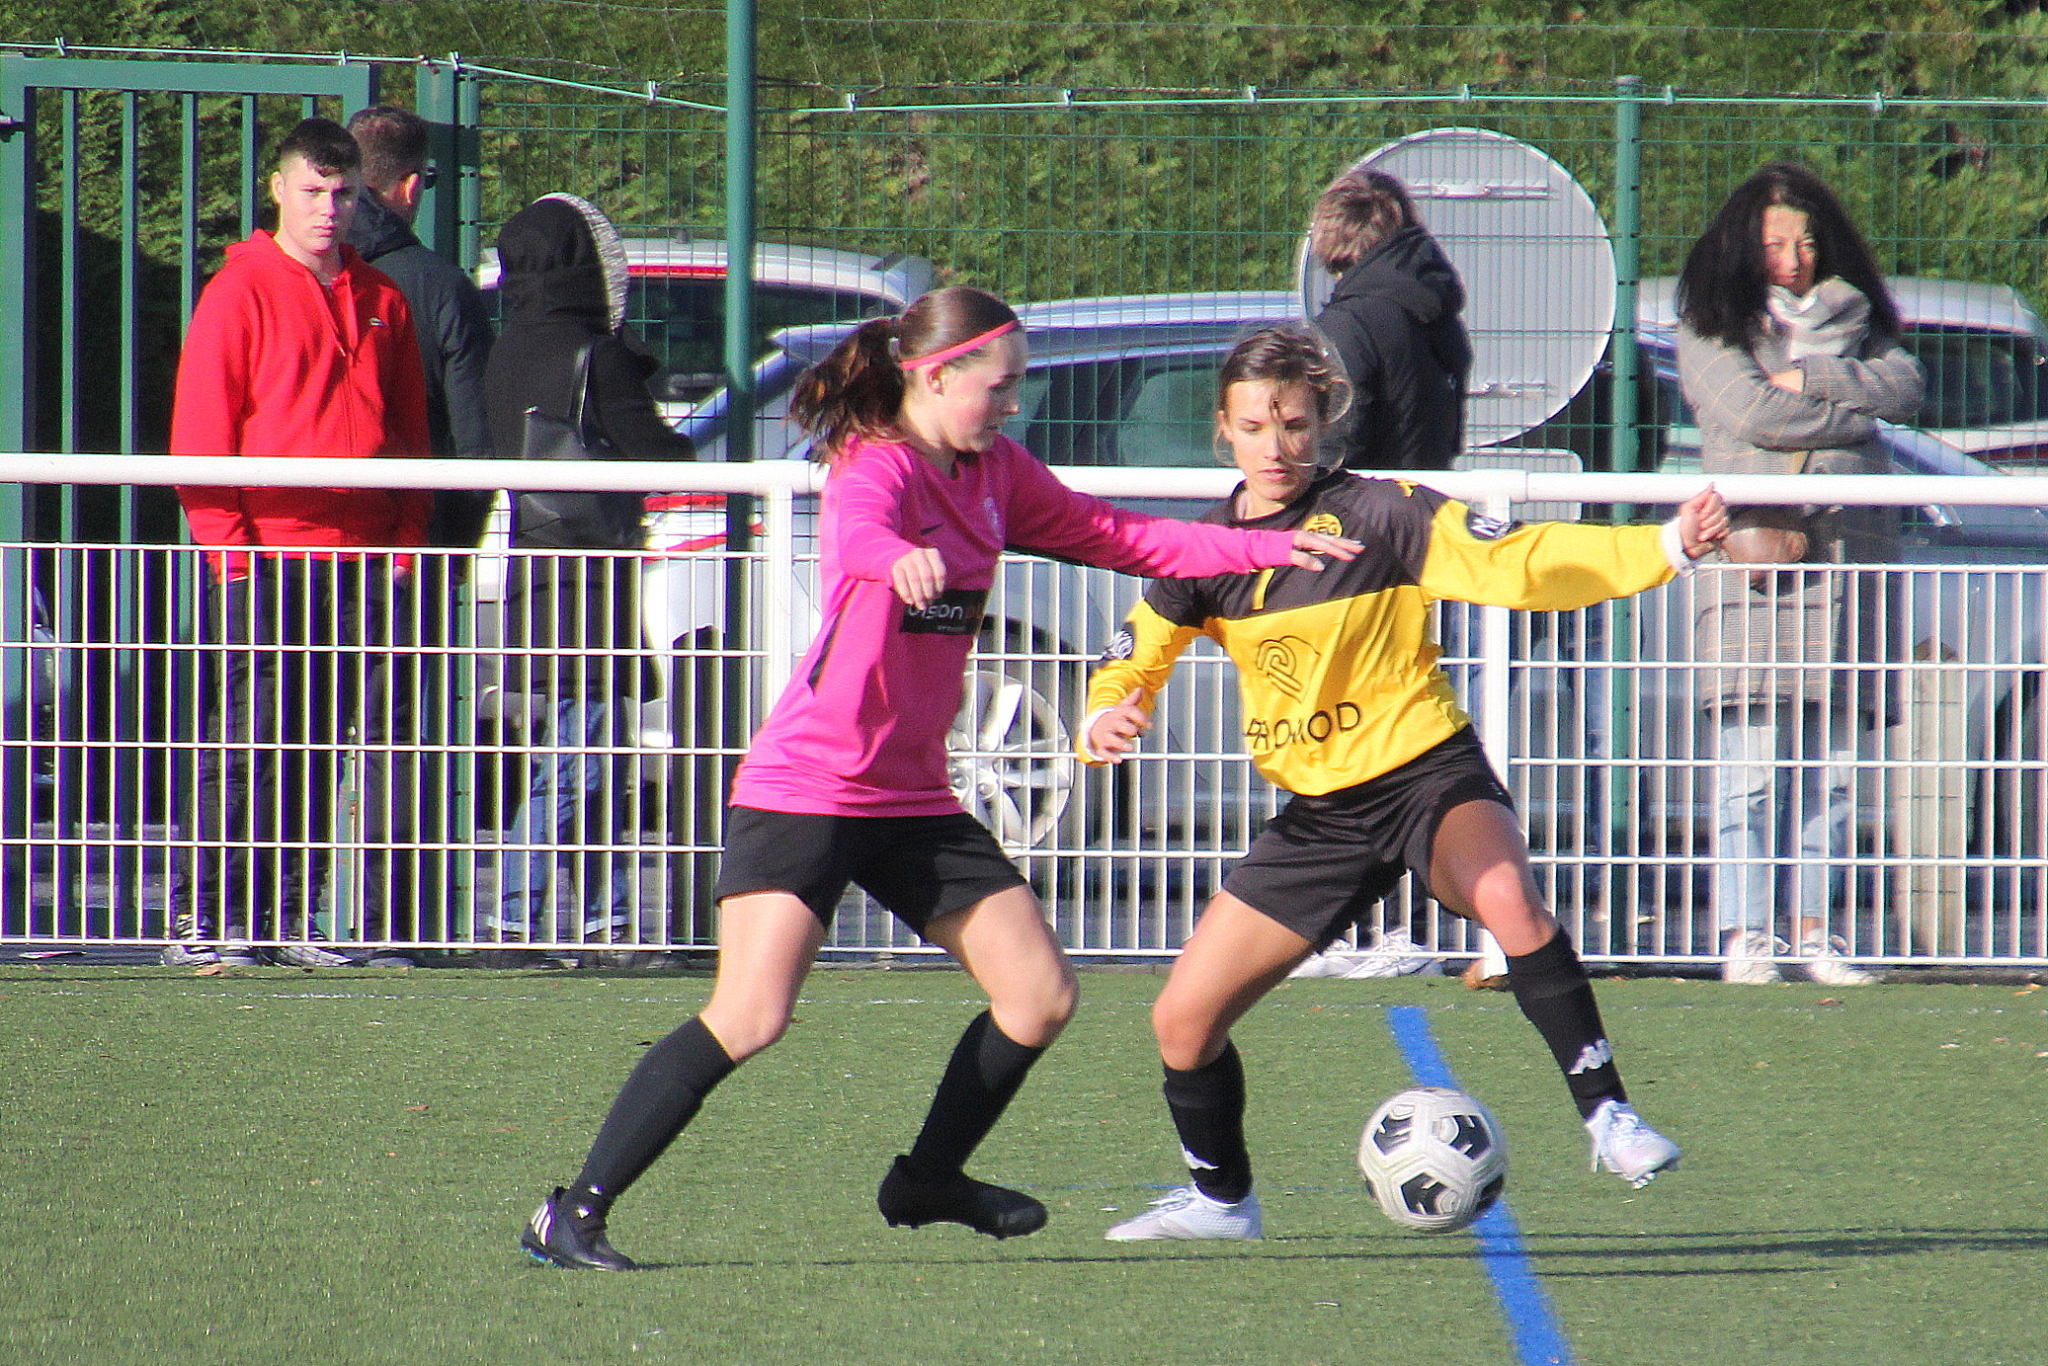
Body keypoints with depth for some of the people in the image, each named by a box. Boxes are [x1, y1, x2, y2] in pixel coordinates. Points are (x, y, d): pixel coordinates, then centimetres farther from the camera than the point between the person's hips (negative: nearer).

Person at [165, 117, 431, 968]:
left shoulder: (381, 300, 14)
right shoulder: (240, 291, -1)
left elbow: (410, 431, 17)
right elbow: (200, 434, -4)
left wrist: (405, 541, 6)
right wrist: (230, 545, -11)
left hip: (359, 558, 5)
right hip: (266, 553, -5)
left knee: (321, 741, 5)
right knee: (249, 738, -7)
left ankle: (292, 916, 9)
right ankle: (206, 915, -6)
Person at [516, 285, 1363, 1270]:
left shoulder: (993, 474, 10)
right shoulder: (875, 466, -14)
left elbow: (1112, 537, 19)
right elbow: (860, 534, -38)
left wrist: (1271, 548, 14)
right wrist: (902, 560, -62)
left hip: (913, 797, 8)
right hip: (805, 786, -8)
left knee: (1042, 997, 4)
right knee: (750, 1018, -19)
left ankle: (928, 1181, 25)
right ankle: (573, 1214, -12)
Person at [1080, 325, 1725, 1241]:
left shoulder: (1381, 514, -11)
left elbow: (1519, 564, -17)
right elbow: (1130, 670, 10)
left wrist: (1669, 546, -29)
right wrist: (1106, 724, -15)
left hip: (1427, 776, -5)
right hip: (1318, 813, 5)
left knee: (1505, 897, -38)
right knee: (1184, 1018, 1)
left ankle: (1605, 1114, -31)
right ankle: (1221, 1199, 28)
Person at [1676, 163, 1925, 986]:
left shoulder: (1855, 316, 18)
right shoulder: (1712, 322, 7)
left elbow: (1904, 386, 2)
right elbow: (1750, 412, -8)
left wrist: (1805, 379, -6)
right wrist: (1852, 410, 0)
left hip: (1847, 545, 3)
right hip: (1754, 543, -3)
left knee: (1833, 760, 2)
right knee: (1750, 759, -8)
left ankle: (1816, 931, 6)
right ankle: (1744, 936, -9)